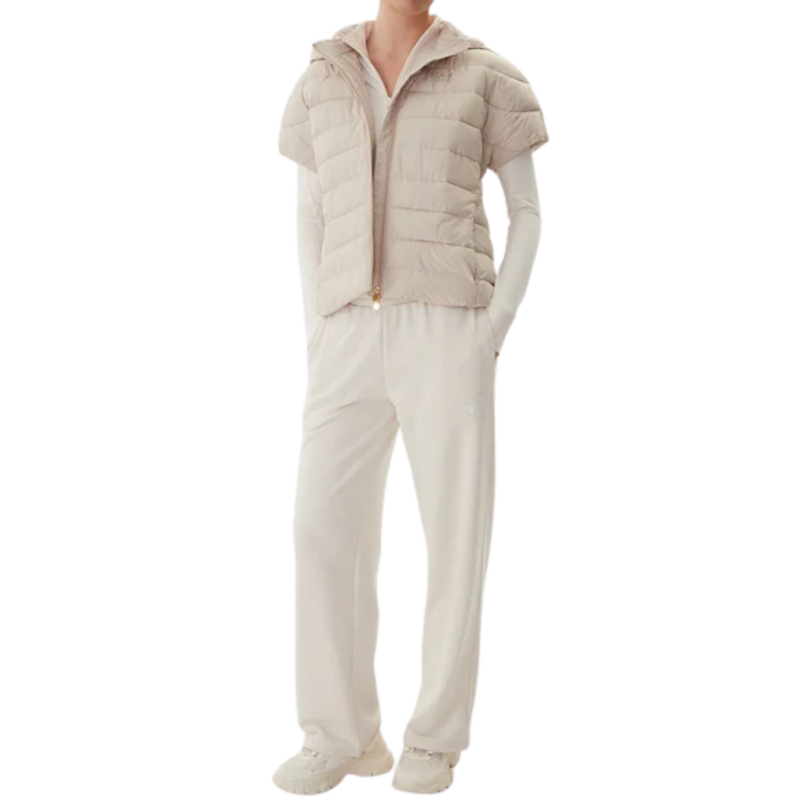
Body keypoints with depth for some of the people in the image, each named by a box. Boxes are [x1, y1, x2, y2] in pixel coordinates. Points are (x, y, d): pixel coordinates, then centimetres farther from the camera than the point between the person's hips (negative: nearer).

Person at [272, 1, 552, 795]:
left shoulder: (487, 74, 6)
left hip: (450, 331, -2)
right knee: (324, 530, -6)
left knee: (457, 532, -3)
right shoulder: (320, 80, 14)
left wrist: (491, 335, -5)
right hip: (351, 341, 3)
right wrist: (315, 340, 5)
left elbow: (527, 214, 7)